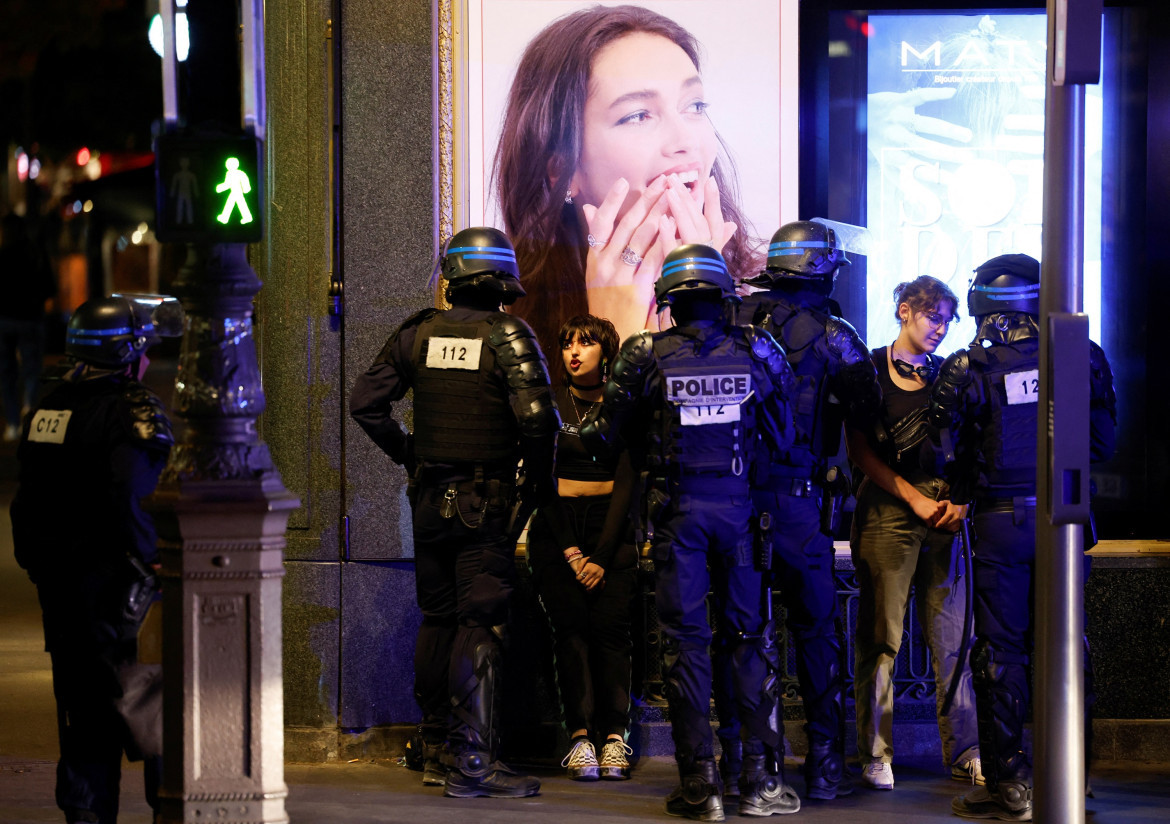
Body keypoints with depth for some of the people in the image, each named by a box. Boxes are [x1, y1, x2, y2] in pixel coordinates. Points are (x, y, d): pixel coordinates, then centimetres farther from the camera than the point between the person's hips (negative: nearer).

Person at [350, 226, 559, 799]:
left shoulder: (418, 333, 4)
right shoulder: (507, 335, -10)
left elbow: (364, 402, 6)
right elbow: (536, 415, -21)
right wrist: (539, 475, -5)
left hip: (428, 498, 5)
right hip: (485, 503, -5)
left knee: (436, 622, 16)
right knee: (480, 626, -4)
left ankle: (436, 751, 25)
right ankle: (472, 763, -9)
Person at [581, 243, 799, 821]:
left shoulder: (646, 356, -5)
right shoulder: (756, 351, -2)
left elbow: (606, 434, 1)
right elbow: (785, 436, 4)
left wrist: (567, 436, 22)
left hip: (677, 509, -1)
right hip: (739, 506, 1)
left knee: (685, 640, 3)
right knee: (751, 634, 8)